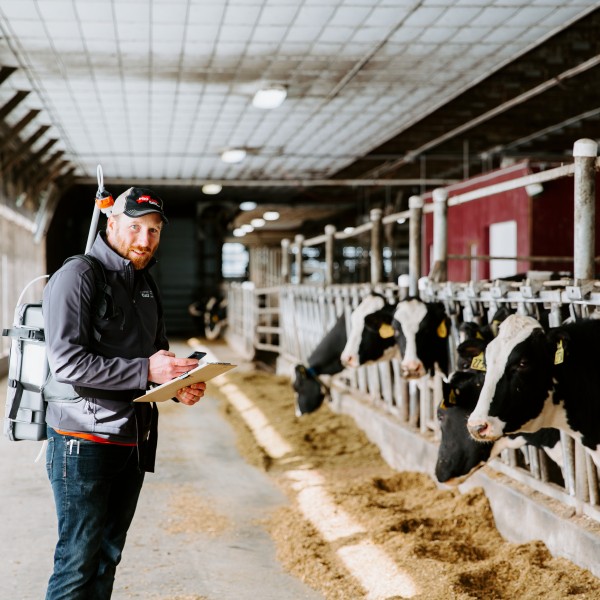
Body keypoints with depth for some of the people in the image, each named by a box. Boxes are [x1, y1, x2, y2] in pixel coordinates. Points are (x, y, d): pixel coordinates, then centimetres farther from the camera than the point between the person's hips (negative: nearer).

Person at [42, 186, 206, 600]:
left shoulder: (145, 285, 13)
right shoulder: (78, 276, -12)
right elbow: (67, 361, -22)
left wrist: (179, 386, -1)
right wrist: (145, 370, -24)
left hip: (134, 442, 8)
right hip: (84, 442, -8)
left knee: (108, 554, 15)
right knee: (79, 559, -2)